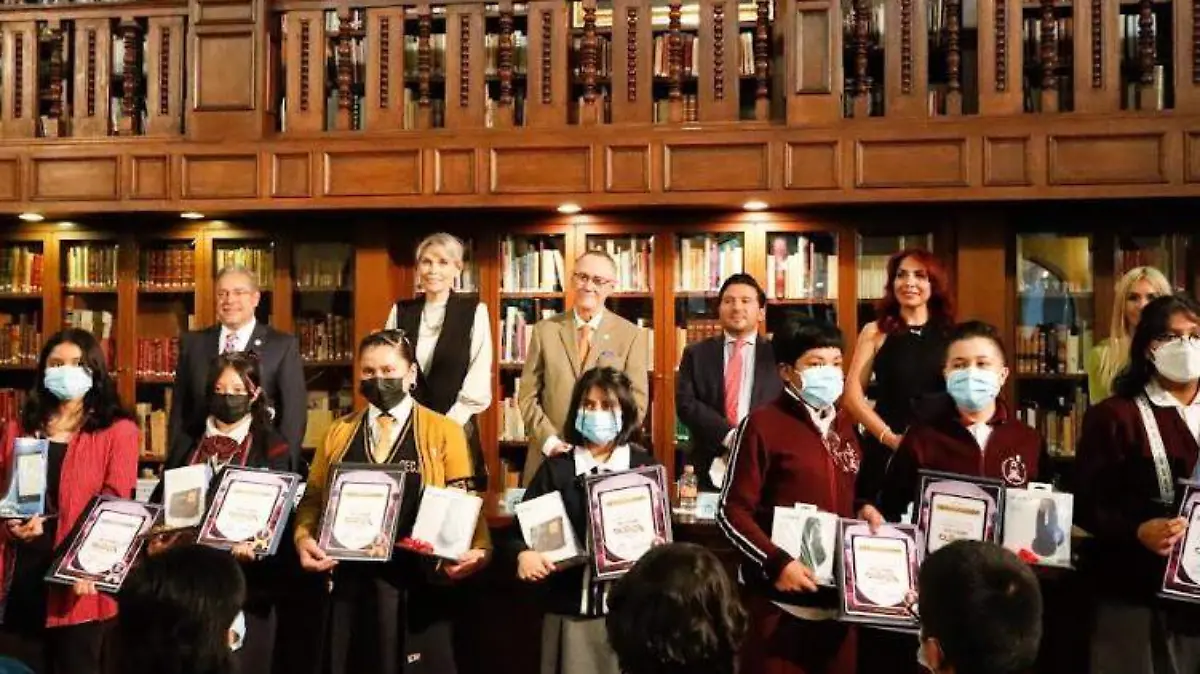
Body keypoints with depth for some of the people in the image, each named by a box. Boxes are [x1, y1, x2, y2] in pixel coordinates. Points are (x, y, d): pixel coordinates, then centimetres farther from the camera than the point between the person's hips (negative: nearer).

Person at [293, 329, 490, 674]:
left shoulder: (444, 432, 1)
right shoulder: (338, 433, 11)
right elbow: (312, 499, 13)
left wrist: (477, 550, -20)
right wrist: (304, 538, -6)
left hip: (418, 583, -3)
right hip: (351, 582, 3)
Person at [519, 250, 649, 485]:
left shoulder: (632, 335, 0)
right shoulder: (545, 330, 4)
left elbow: (637, 402, -2)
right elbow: (527, 395, 3)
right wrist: (549, 440, -9)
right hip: (549, 457, 1)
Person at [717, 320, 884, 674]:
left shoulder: (844, 424, 12)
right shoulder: (762, 424, -10)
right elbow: (731, 512, -11)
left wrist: (863, 508, 4)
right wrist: (775, 562, -21)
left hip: (839, 597, 6)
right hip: (781, 600, -6)